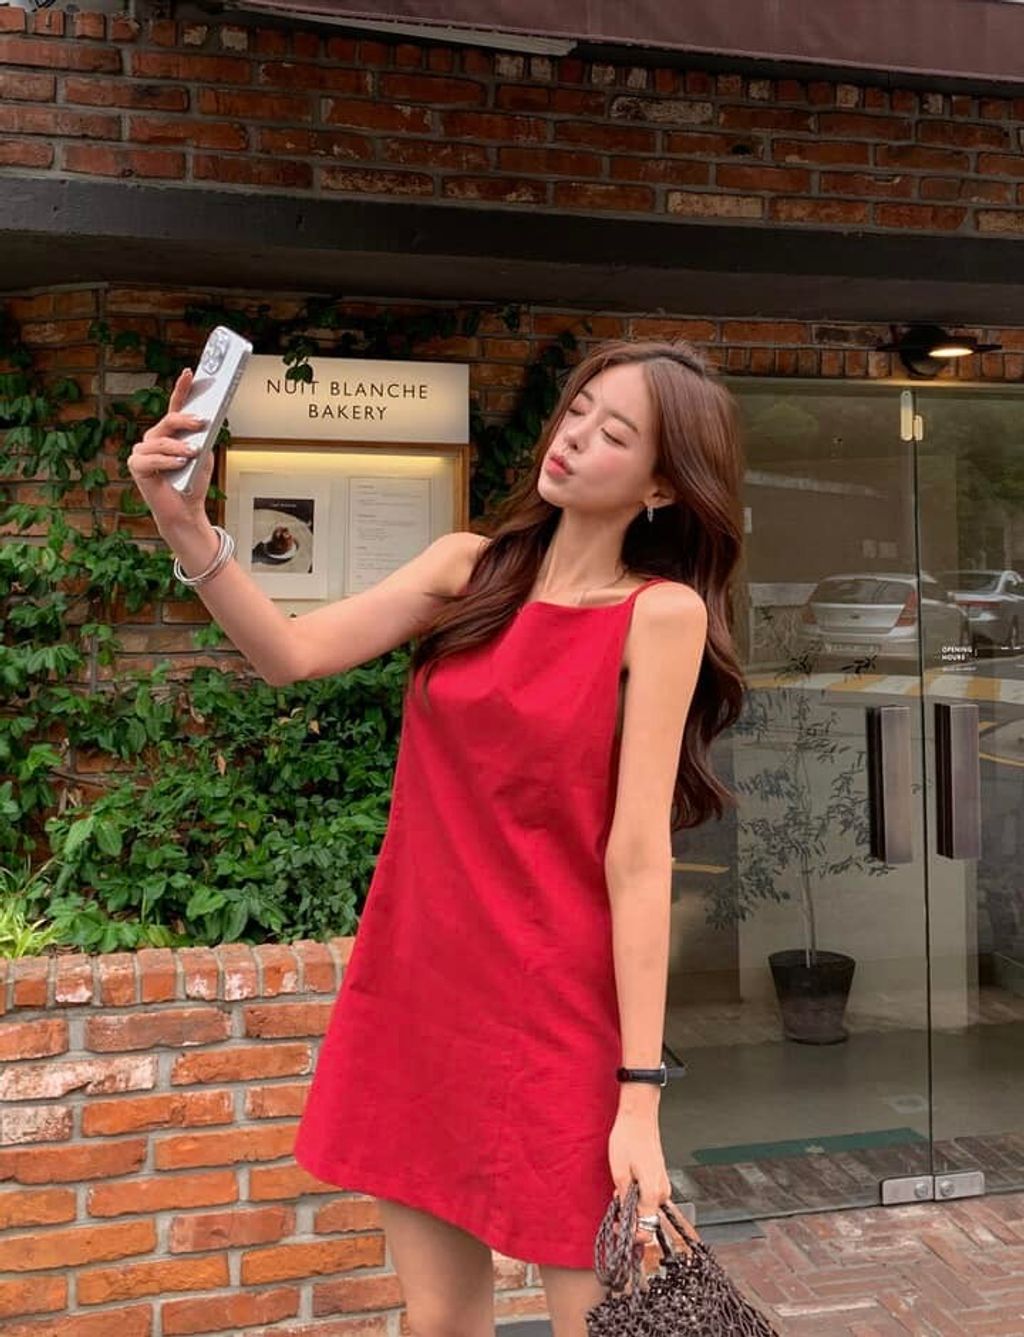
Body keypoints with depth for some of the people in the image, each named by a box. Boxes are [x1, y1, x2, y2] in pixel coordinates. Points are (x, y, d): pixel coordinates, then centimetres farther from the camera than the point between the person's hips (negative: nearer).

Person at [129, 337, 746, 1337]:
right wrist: (187, 528, -19)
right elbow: (291, 654, -4)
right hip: (416, 989, 4)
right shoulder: (470, 569, 5)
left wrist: (640, 1095, -15)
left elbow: (638, 858, -14)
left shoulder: (660, 614, -9)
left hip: (552, 1012, -4)